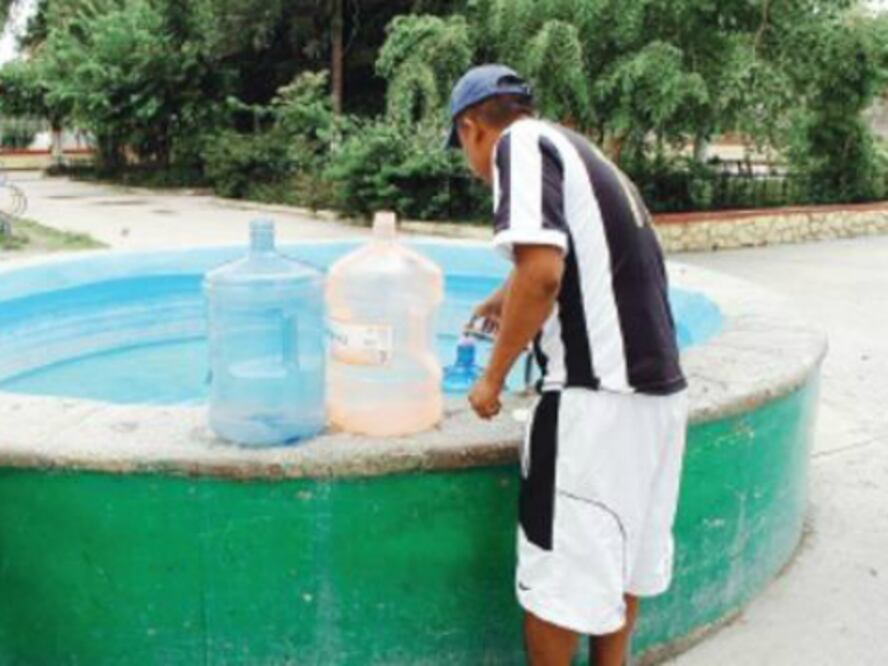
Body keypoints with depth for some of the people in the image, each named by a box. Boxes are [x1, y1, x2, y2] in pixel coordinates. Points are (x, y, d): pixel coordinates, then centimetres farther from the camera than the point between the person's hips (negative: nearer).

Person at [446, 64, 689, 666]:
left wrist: (494, 377, -10)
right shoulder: (579, 149, 20)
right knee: (622, 560, 20)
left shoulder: (521, 143, -6)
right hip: (661, 389, 9)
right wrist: (506, 301, 48)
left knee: (559, 574, 5)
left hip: (600, 396, -9)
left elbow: (543, 271, -21)